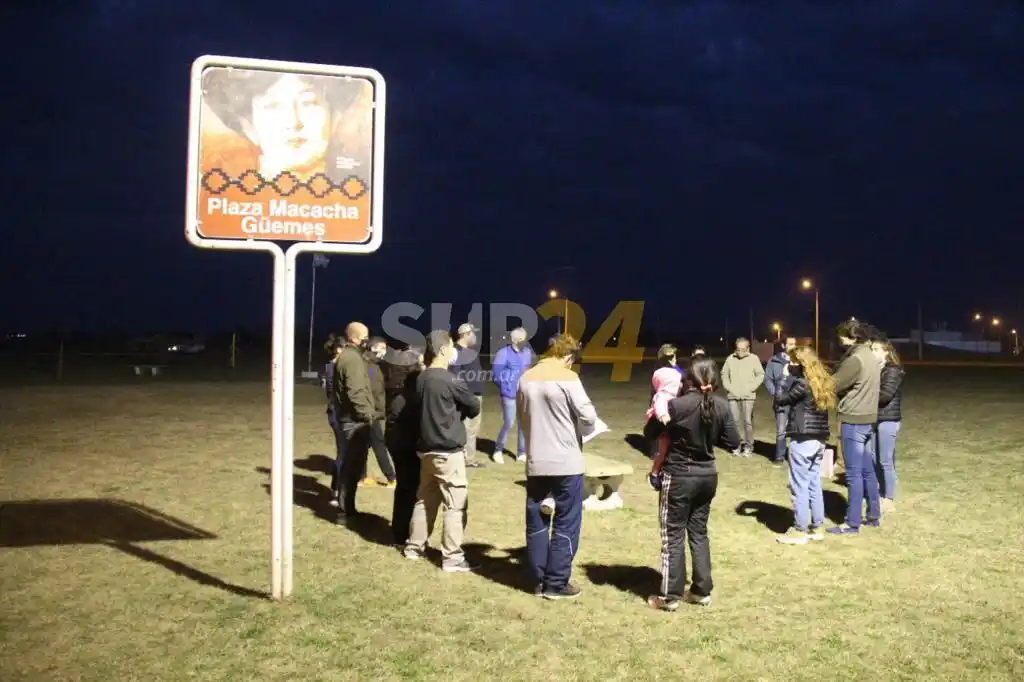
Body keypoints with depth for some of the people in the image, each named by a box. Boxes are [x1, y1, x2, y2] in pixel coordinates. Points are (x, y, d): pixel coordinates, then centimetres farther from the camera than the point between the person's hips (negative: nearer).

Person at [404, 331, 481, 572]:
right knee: (456, 505, -1)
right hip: (449, 451, -8)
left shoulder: (422, 378, 6)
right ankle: (452, 557, 1)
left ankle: (414, 547, 27)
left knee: (425, 500, 19)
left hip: (427, 448, 8)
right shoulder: (450, 381, -17)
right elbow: (474, 407, -6)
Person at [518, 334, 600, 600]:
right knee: (566, 524, 4)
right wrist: (581, 432, 8)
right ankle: (556, 583, 8)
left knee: (536, 523, 12)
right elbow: (588, 416, -13)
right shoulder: (567, 377, -12)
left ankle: (539, 581, 18)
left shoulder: (526, 378, 4)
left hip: (535, 462, 5)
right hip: (566, 462, -5)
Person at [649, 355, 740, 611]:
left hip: (678, 476, -5)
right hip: (707, 475, 5)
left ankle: (670, 596, 10)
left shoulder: (676, 405, -20)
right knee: (699, 532, 17)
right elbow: (733, 442, 1)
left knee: (673, 536, 5)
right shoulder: (721, 406, -6)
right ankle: (702, 591, 23)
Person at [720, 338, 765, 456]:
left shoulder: (753, 358, -2)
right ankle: (736, 445, 14)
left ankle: (748, 446, 5)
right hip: (733, 396, 2)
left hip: (748, 396, -2)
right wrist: (728, 387, 0)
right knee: (734, 421, 3)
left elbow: (760, 375, 0)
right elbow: (724, 374, 11)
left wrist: (751, 387, -8)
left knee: (748, 422, -3)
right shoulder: (730, 359, 3)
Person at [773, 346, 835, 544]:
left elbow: (780, 400, -10)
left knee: (799, 486, -1)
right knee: (814, 484, 15)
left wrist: (784, 376, -5)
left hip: (803, 440, -9)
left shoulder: (802, 383, -16)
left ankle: (799, 531, 5)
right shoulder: (820, 381, 10)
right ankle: (816, 527, 21)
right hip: (819, 439, 9)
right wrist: (789, 376, 8)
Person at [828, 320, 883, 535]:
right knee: (868, 470, 16)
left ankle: (852, 523, 1)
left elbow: (833, 385, -17)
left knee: (854, 474, -4)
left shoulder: (856, 359, -18)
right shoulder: (870, 357, 12)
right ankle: (874, 515, 24)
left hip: (854, 421, -9)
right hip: (868, 419, 9)